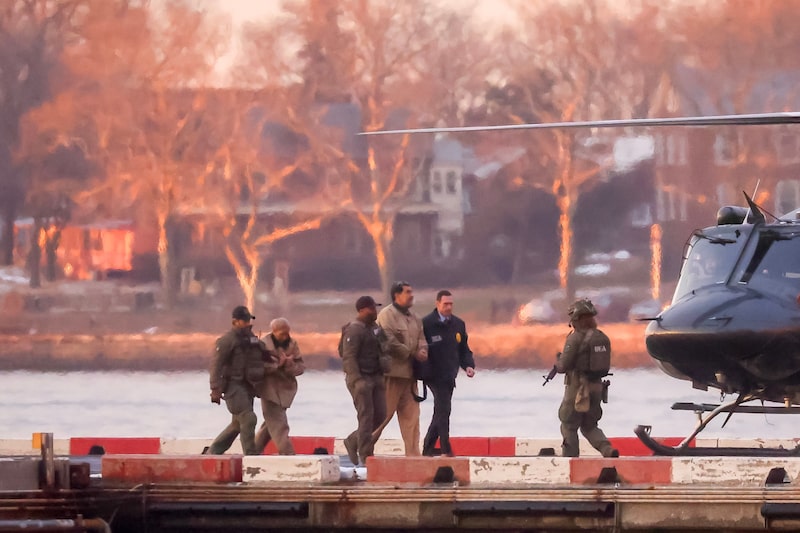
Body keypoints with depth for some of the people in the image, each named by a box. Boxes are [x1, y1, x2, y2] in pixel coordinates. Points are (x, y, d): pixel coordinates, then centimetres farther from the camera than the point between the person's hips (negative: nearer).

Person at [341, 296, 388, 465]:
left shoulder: (375, 328, 16)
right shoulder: (354, 330, -12)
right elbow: (348, 357, -18)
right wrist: (357, 380, -26)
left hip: (376, 377, 9)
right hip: (361, 378, -9)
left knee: (380, 416, 5)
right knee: (366, 417, -8)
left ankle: (353, 441, 23)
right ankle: (365, 457, -5)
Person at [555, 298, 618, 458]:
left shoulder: (576, 338, -15)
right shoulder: (602, 338, 7)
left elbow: (564, 366, -15)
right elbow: (604, 366, 13)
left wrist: (558, 362, 10)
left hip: (577, 388, -7)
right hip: (596, 386, 7)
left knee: (569, 426, 6)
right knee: (589, 426, 17)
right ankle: (607, 450, -5)